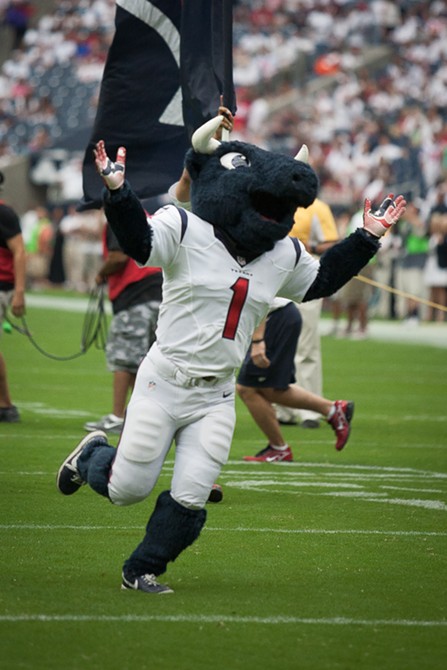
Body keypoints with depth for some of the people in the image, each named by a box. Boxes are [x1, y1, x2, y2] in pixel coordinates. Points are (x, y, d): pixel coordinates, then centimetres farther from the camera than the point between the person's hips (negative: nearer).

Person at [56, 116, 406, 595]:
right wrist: (118, 191, -45)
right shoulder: (186, 230, -12)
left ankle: (142, 571, 20)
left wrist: (367, 238, 22)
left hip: (216, 398, 5)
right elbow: (139, 242, -29)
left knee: (190, 498, -2)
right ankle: (92, 456, 38)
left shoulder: (284, 255, 8)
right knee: (127, 489, 3)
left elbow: (321, 280, 26)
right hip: (164, 384, -5)